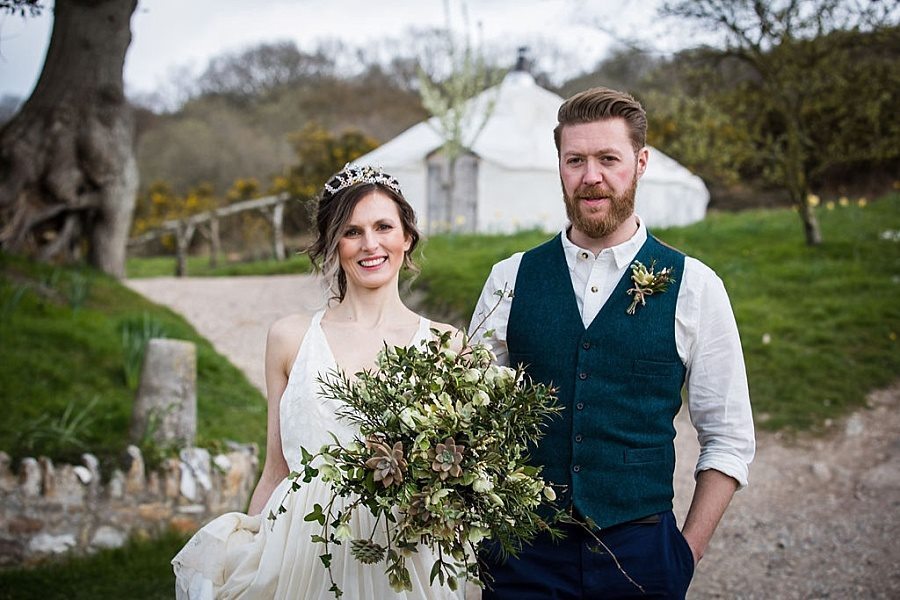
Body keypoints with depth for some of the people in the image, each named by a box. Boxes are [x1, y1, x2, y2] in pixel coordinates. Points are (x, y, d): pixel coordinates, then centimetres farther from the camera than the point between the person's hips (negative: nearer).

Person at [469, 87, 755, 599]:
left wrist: (687, 555, -3)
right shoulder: (509, 279, 1)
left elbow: (730, 440, 1)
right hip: (524, 554, 1)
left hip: (641, 554, -1)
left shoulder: (694, 287, -2)